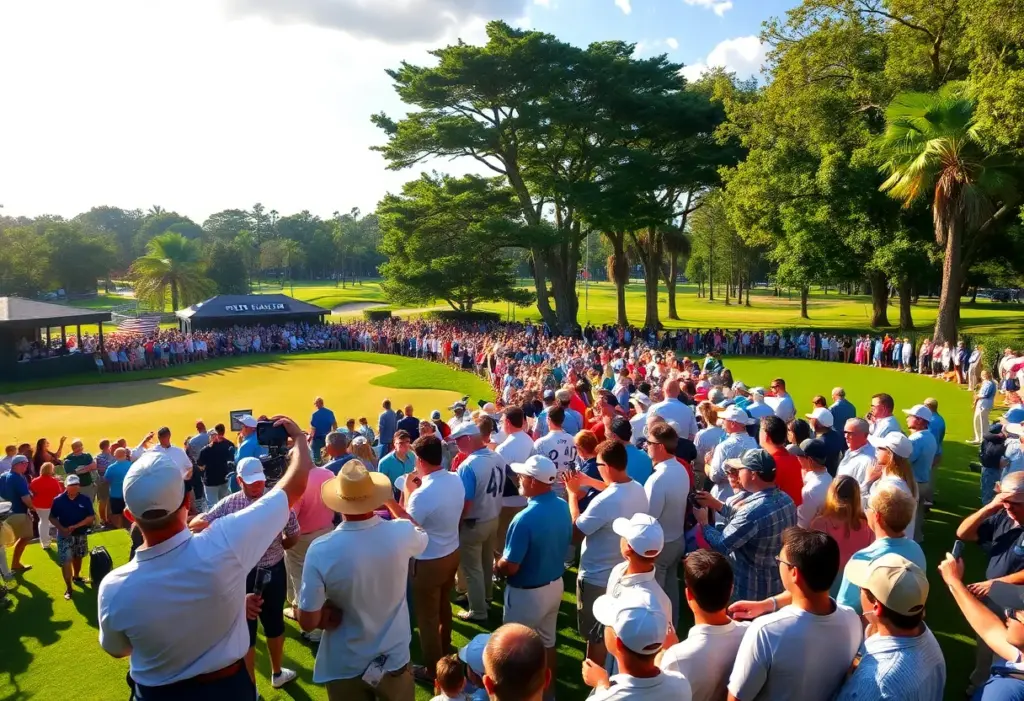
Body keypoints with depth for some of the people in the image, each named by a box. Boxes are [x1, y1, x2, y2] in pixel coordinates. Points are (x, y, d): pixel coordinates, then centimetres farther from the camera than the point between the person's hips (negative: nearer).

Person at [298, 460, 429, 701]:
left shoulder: (321, 550, -26)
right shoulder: (401, 533, -20)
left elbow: (308, 622, -19)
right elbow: (421, 536, 7)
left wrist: (329, 612, 2)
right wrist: (389, 501, 13)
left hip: (345, 667, -1)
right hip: (395, 658, 1)